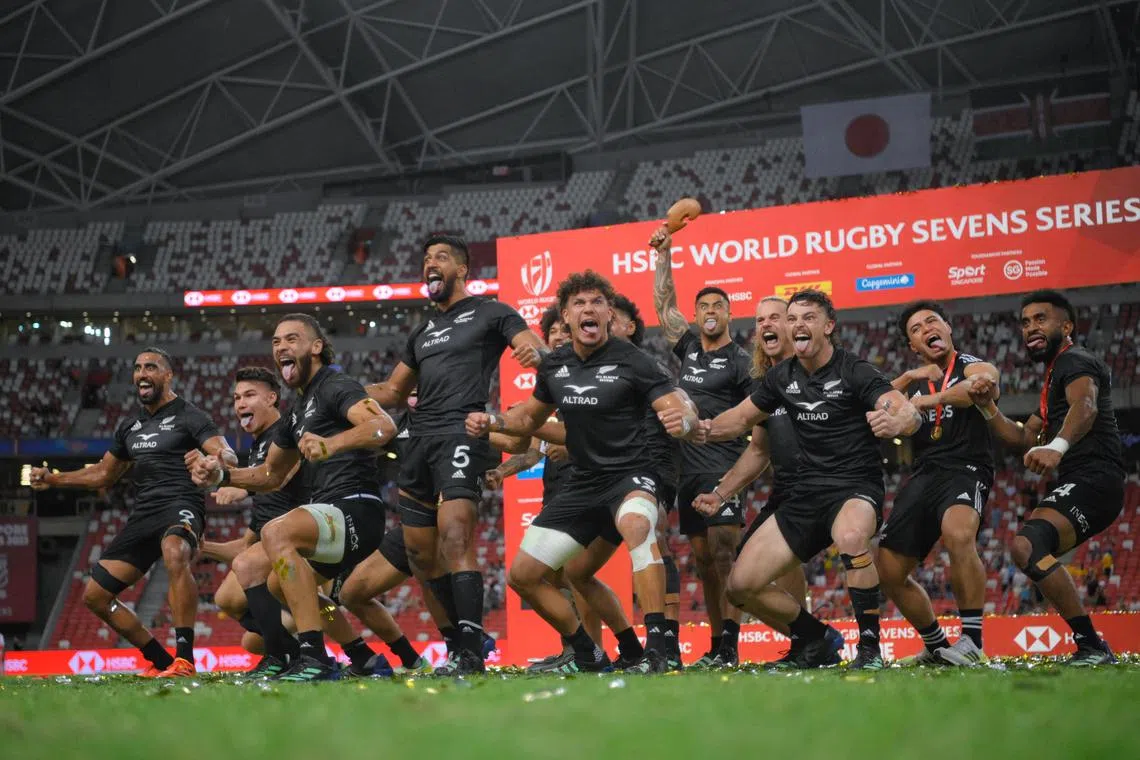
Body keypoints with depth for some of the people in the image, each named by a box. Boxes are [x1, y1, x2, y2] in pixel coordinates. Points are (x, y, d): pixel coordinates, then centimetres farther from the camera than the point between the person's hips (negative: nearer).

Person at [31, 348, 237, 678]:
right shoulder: (129, 427, 21)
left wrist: (217, 459, -39)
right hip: (144, 514, 8)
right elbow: (103, 475, 31)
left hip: (181, 505, -8)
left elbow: (229, 456, -14)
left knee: (175, 555, -42)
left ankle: (184, 659, -41)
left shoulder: (188, 416, 0)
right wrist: (51, 479, 21)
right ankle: (162, 661, 12)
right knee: (95, 595, 5)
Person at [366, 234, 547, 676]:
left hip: (461, 433, -8)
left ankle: (471, 651, -27)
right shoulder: (423, 333, 28)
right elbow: (393, 392, 32)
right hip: (420, 439, 8)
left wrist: (534, 353, -29)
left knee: (454, 536, -23)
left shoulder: (489, 313, 7)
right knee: (420, 551, 6)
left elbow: (538, 351, -4)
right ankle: (467, 634, 18)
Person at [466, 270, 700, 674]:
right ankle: (588, 655, 23)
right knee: (522, 575, 6)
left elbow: (685, 414, -18)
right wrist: (491, 422, 3)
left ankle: (656, 648, -41)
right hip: (582, 482, 7)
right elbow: (530, 416, 22)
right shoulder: (554, 366, 4)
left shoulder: (632, 361, -12)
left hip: (630, 474, -7)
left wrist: (683, 421, -42)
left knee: (637, 524, -41)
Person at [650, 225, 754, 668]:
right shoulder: (689, 348, 16)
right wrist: (664, 256, 16)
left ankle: (728, 646, -20)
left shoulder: (741, 362, -1)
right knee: (703, 560, 7)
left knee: (724, 554, -15)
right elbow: (664, 305, 20)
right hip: (687, 468, 7)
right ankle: (714, 647, 11)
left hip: (722, 468, -6)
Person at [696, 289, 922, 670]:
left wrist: (896, 422, -46)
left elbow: (909, 412, -22)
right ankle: (815, 639, 20)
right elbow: (743, 416, 20)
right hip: (807, 492, 6)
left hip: (856, 486, -6)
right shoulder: (782, 377, 7)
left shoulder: (854, 371, -10)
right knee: (741, 584, -2)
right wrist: (707, 429, -2)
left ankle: (869, 647, -27)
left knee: (850, 536, -42)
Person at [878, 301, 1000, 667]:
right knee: (888, 572, 4)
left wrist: (920, 401, -22)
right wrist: (907, 379, -6)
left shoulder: (973, 367, 6)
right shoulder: (914, 382, 22)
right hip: (923, 475, 7)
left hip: (966, 469, -7)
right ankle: (937, 645, 24)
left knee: (958, 534, -38)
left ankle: (972, 640, -30)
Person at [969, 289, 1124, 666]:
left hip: (1091, 481, -11)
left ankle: (1091, 645, -28)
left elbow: (1085, 406, -30)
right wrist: (988, 407, 8)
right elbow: (1023, 439, 26)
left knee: (1027, 544, -29)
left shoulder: (1074, 360, -7)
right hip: (1080, 485, 11)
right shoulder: (1054, 376, 25)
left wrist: (1058, 446, -50)